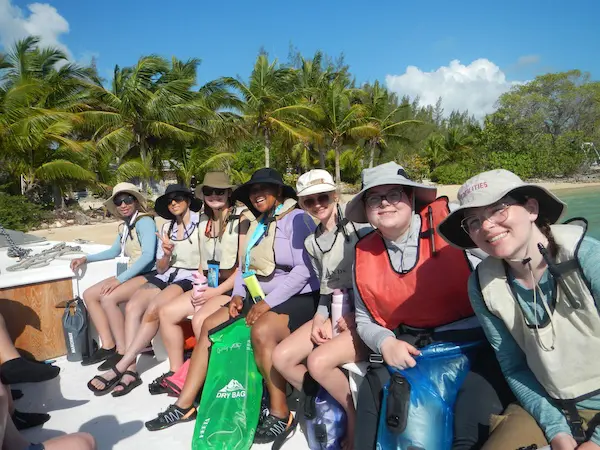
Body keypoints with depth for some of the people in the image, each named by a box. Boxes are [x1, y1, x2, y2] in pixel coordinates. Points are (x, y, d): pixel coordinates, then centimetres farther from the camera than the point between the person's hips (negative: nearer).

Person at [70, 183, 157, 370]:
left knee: (108, 298, -26)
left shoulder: (144, 221, -14)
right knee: (89, 295, 3)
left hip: (148, 275, -10)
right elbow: (114, 251, 28)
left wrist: (119, 279, -25)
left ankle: (123, 352, -15)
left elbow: (148, 255, -24)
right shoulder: (124, 226, 13)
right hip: (131, 275, 10)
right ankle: (108, 346, 3)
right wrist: (86, 259, 21)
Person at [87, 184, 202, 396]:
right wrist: (166, 254, -8)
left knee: (152, 310, -29)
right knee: (132, 307, -21)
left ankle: (119, 369, -21)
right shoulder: (166, 227, 14)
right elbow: (160, 268, 13)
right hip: (166, 276, 6)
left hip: (189, 278, -6)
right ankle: (130, 370, -23)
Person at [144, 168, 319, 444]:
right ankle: (185, 404, 6)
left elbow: (304, 270, -20)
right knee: (210, 325, -1)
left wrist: (268, 302, -21)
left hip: (297, 299, -8)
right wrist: (238, 295, -1)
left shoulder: (297, 219, -10)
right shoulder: (258, 225, 15)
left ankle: (280, 414, -16)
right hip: (258, 298, 9)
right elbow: (245, 267, 18)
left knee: (262, 332, -35)